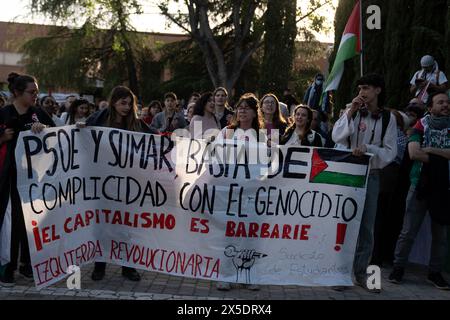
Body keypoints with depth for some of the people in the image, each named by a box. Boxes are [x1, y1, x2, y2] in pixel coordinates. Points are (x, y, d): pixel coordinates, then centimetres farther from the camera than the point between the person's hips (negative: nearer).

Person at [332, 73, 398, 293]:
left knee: (366, 225, 3)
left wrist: (367, 148, -16)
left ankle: (360, 273, 12)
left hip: (371, 175, 0)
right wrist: (350, 112, -13)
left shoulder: (388, 119, 3)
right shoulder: (352, 112, 5)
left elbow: (390, 152, -1)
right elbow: (337, 137, -8)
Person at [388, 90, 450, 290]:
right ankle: (398, 268, 12)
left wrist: (432, 150, -14)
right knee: (408, 231, 1)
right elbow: (414, 153, -13)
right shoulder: (421, 127, 1)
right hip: (420, 185, -2)